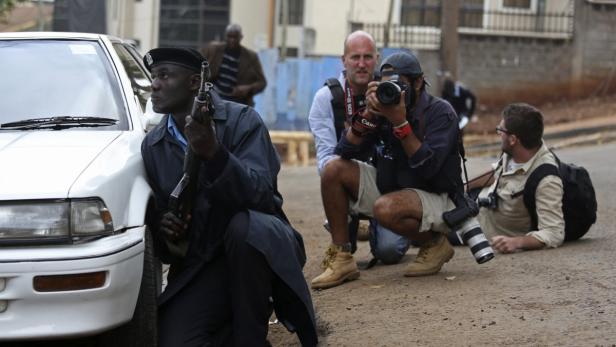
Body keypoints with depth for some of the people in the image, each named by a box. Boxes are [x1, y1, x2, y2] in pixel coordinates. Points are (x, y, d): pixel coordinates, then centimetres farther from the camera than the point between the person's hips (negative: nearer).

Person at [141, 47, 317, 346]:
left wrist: (214, 154, -37)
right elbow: (155, 212, 12)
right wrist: (162, 226, -13)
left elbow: (259, 194, -22)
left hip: (255, 242, -3)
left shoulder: (241, 120, -9)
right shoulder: (152, 145, 6)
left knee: (244, 226, -38)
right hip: (200, 262, 3)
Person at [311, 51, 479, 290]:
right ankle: (341, 259, -8)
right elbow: (345, 152, -6)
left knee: (385, 208, -37)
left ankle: (435, 244, -4)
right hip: (390, 189, 7)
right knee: (334, 170, -10)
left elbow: (428, 167, -28)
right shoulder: (385, 107, 1)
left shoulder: (441, 113, -14)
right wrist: (369, 114, -19)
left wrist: (400, 123, -31)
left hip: (436, 198, -6)